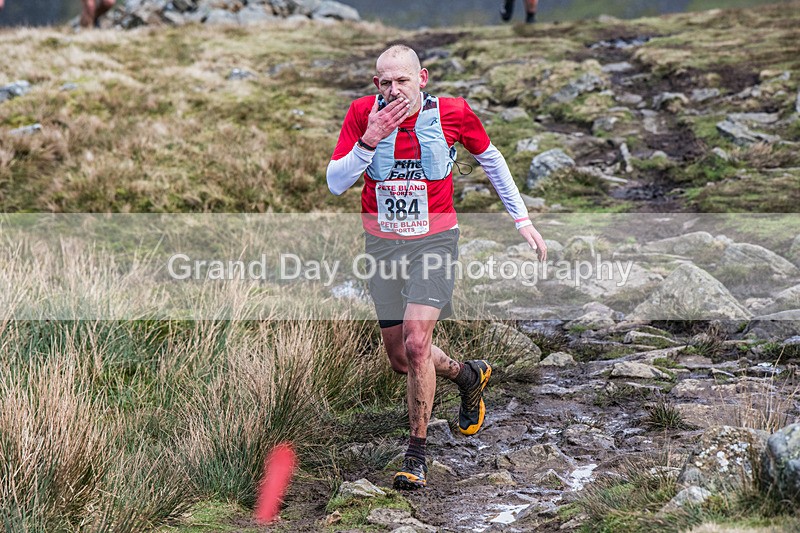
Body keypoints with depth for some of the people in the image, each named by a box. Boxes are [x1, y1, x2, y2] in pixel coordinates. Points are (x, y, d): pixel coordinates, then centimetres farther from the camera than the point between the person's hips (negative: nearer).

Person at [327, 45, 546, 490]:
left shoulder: (452, 113, -10)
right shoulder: (363, 113, -8)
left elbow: (490, 157, 8)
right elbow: (335, 183, -9)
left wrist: (523, 220, 10)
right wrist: (368, 142, -25)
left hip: (434, 241, -3)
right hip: (382, 244, 3)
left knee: (416, 342, -20)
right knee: (400, 359, 9)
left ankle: (417, 454, -4)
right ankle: (470, 376, 41)